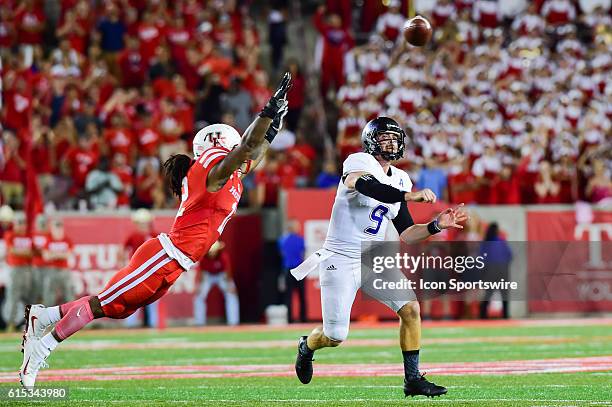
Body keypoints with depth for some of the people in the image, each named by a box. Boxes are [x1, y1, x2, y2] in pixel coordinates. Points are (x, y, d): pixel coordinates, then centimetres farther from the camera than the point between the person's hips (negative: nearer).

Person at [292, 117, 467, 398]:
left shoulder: (400, 180, 10)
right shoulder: (360, 163, -11)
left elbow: (406, 235, 11)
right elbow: (369, 187, -36)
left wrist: (436, 226, -4)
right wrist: (409, 196, -41)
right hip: (341, 259, -6)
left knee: (411, 308, -12)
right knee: (335, 337, -4)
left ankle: (413, 379, -4)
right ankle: (307, 346, 32)